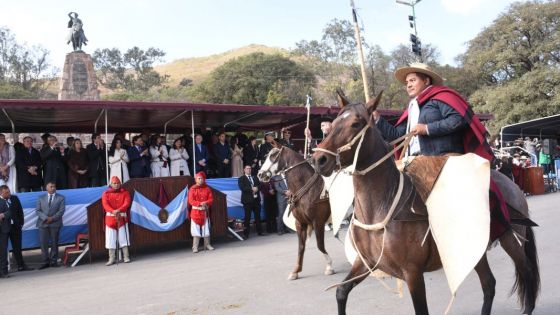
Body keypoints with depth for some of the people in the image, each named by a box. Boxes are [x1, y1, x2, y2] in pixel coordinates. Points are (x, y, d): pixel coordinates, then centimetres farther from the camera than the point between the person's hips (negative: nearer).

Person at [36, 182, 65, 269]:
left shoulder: (61, 198, 8)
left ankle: (53, 261, 8)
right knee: (43, 242, -3)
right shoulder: (41, 198, 14)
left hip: (55, 223, -1)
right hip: (43, 223, 1)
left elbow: (61, 211, -1)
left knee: (54, 242, 2)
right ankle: (46, 262, 2)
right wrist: (45, 218, -12)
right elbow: (37, 210, 4)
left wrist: (52, 218, -13)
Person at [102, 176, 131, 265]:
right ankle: (111, 259, 8)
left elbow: (127, 203, -9)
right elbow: (105, 204, -9)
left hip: (122, 217, -1)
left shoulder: (125, 192, 5)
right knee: (111, 239, 2)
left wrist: (119, 210, -27)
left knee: (123, 237, -1)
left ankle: (126, 257, 4)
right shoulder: (106, 193, 6)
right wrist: (113, 211, -29)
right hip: (110, 217, 1)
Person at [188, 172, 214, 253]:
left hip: (205, 211, 3)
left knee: (206, 228, 8)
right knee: (196, 229, -2)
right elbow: (191, 201, -9)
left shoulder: (207, 189, 5)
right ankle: (195, 247, 2)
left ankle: (207, 245, 18)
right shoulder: (192, 189, -3)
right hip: (195, 211, -3)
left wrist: (205, 203, -21)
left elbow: (211, 199, 0)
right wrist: (200, 203, -22)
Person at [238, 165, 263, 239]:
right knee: (247, 217, -4)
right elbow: (242, 188, -12)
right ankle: (246, 234, 0)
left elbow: (259, 185, 11)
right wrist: (252, 189, -19)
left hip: (256, 199, 5)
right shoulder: (241, 179, 3)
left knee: (258, 216, 7)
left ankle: (259, 231, 16)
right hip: (248, 200, -5)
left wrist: (256, 188, -11)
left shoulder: (255, 178, 20)